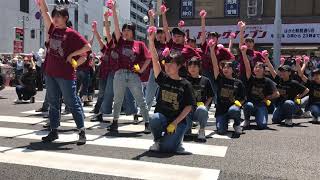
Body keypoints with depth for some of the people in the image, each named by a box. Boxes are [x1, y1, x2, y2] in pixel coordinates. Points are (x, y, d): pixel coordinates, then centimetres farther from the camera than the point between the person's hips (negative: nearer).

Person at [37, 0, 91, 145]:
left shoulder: (71, 33, -6)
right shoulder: (52, 29, 11)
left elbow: (87, 47, -9)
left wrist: (72, 54, -10)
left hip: (66, 75, -6)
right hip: (50, 73, 6)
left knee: (72, 103, -2)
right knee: (53, 103, 12)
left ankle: (82, 132, 6)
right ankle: (53, 131, 22)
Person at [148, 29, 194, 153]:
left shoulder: (185, 84, -4)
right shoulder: (163, 79, 2)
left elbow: (189, 106, -7)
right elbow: (155, 59, -8)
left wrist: (175, 123, -15)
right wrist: (151, 40, -19)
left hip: (178, 120, -2)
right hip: (161, 116, 3)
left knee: (166, 147, -21)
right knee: (154, 119, -34)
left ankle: (177, 138, 14)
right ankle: (158, 140, -2)